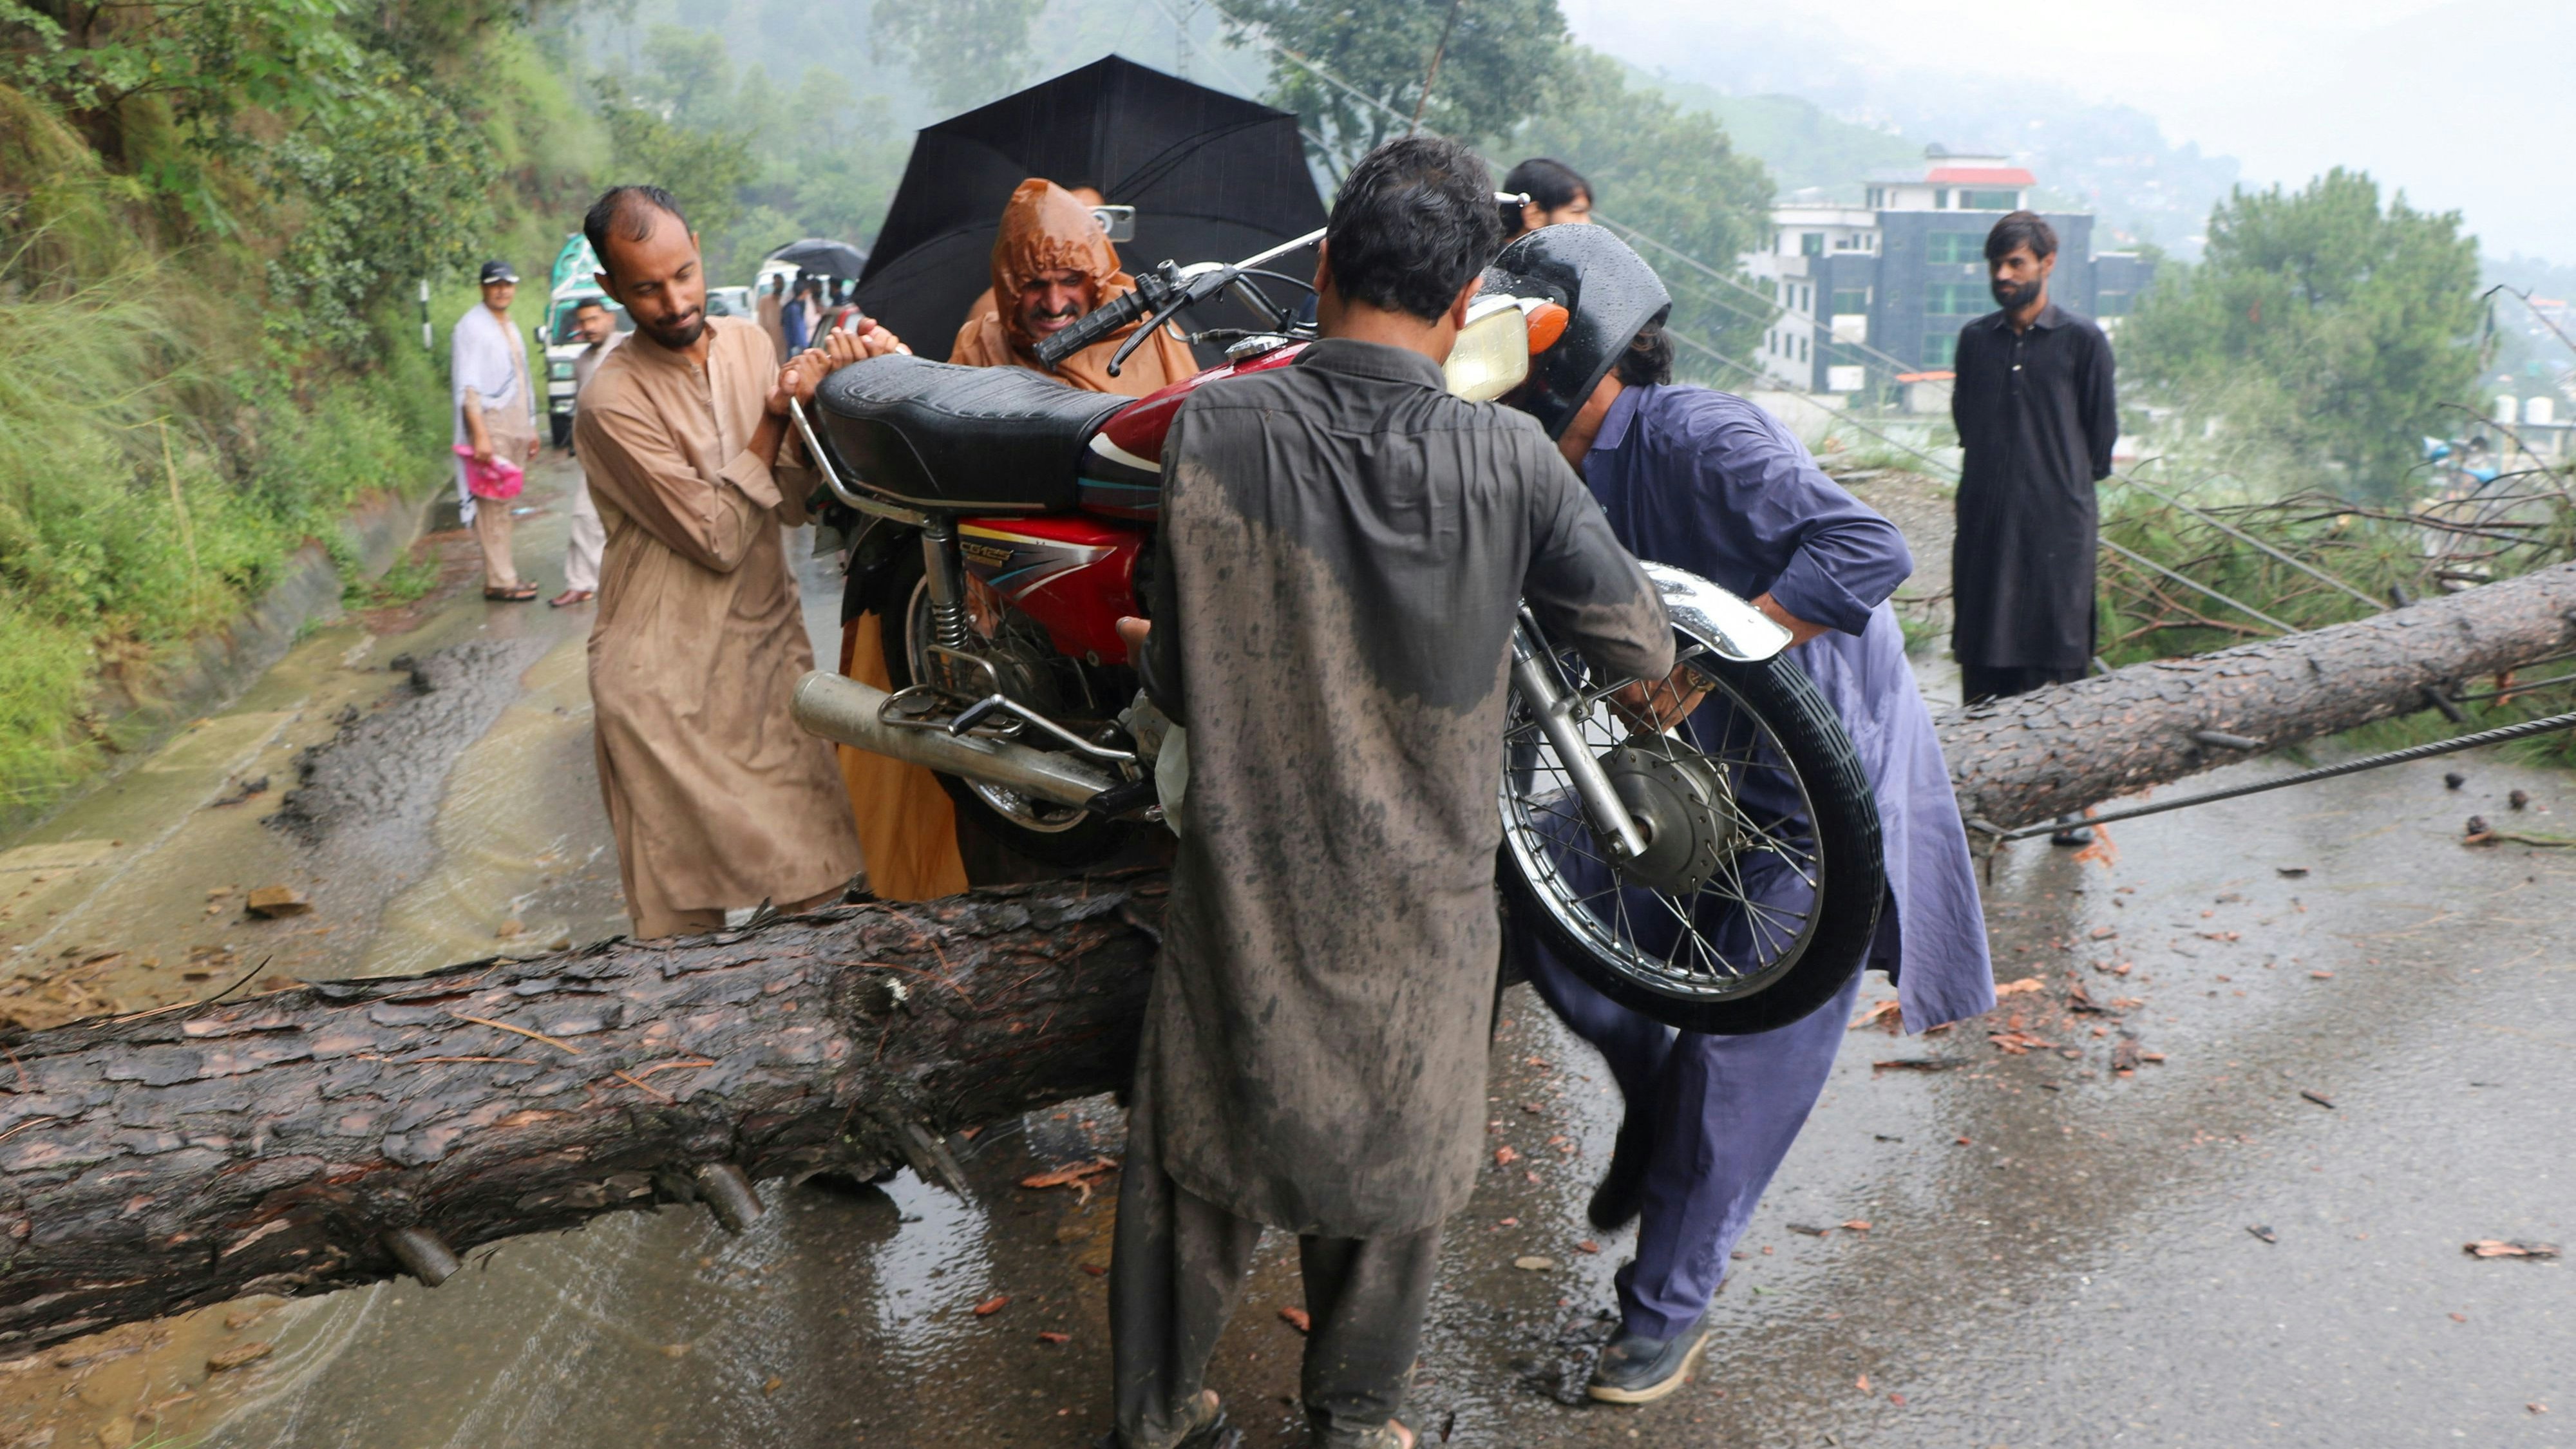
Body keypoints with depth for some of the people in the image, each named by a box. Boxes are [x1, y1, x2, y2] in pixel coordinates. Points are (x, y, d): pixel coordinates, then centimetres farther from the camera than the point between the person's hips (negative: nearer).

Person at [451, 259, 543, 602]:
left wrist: (531, 429, 24)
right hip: (490, 426, -8)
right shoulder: (473, 327, -7)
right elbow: (467, 386, -14)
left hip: (515, 428, 8)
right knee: (493, 505, -9)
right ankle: (500, 581, -9)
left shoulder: (510, 329, 20)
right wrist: (480, 434, -22)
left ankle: (502, 575, 11)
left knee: (503, 504, 9)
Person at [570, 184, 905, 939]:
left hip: (770, 642, 6)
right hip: (670, 676, -5)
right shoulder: (613, 401, -14)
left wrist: (820, 392, -13)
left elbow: (791, 504, 1)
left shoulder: (748, 341, 5)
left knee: (817, 879, 7)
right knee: (687, 904, 1)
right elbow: (719, 539, -16)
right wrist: (775, 417, -17)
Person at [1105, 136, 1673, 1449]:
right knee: (1392, 1161, 21)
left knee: (1200, 1145, 20)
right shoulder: (1510, 462, -16)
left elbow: (1176, 675, -5)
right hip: (1420, 899, 0)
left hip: (1245, 882, 1)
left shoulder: (1215, 430, -15)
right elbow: (1641, 648, -4)